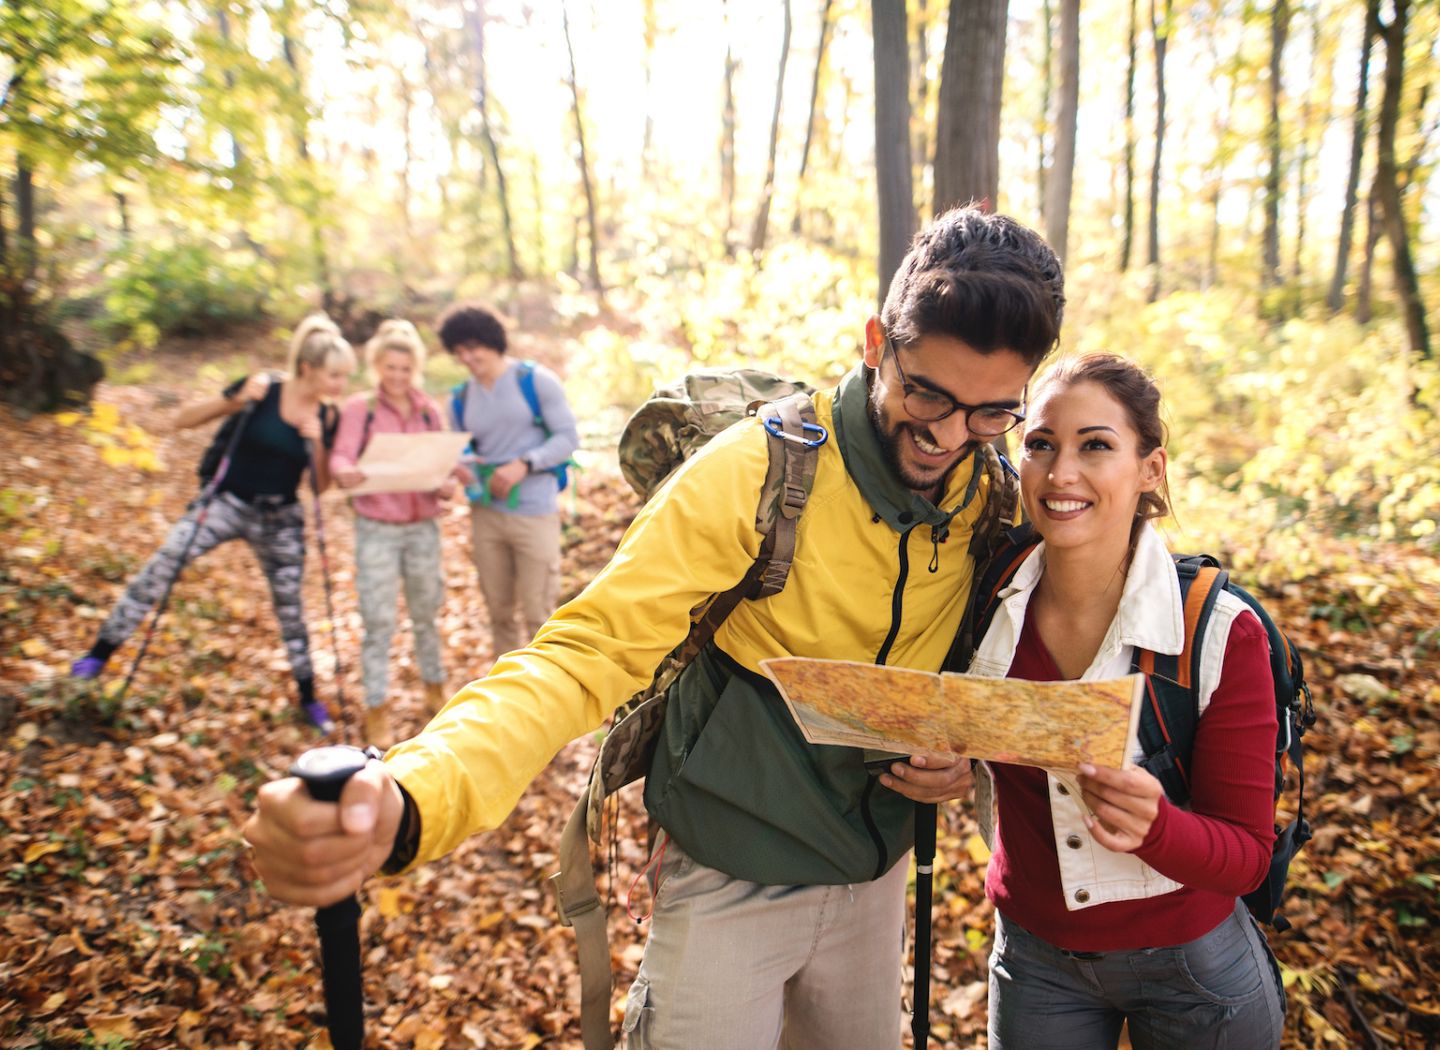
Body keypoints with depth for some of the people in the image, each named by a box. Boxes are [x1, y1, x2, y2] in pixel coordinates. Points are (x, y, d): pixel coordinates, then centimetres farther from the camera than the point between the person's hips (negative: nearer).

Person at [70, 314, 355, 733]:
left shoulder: (327, 417, -4)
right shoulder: (262, 390, -13)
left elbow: (321, 486, -2)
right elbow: (183, 420, -11)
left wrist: (317, 444, -18)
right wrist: (237, 401, -25)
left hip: (280, 519, 2)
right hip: (227, 502, -2)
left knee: (289, 604, 8)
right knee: (164, 563, -17)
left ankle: (308, 697, 21)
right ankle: (100, 652, -1)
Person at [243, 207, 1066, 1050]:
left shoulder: (995, 498, -7)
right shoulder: (755, 473, -24)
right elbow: (585, 655, -30)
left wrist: (962, 747, -13)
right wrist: (408, 802, -46)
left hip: (874, 876, 6)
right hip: (731, 883, -5)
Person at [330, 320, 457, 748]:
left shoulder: (429, 410, 7)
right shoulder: (359, 408, -2)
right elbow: (341, 456, -15)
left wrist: (448, 484, -19)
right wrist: (346, 473, -39)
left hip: (423, 525, 3)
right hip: (376, 528, -3)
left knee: (426, 613, 14)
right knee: (379, 621, -1)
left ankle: (434, 688, 33)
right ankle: (375, 709, 10)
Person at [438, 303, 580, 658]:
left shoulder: (535, 380, -4)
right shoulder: (462, 398, 9)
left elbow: (568, 437, -7)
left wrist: (524, 464, -19)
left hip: (534, 512, -4)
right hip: (486, 513, 5)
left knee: (537, 613, 0)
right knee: (498, 610, 12)